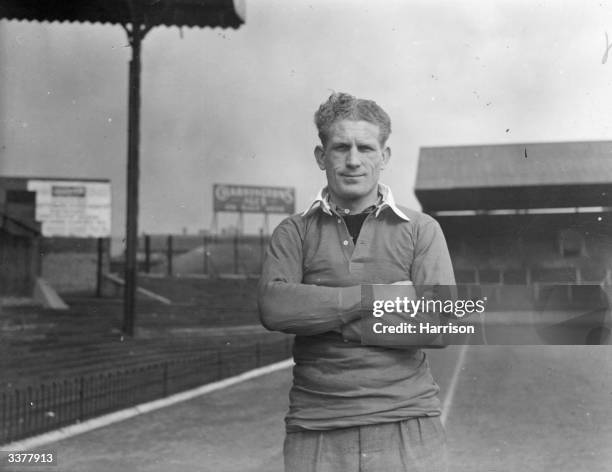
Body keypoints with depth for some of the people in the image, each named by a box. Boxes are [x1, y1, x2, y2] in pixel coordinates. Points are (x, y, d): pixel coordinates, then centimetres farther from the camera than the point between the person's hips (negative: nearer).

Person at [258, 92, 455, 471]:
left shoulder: (421, 230, 6)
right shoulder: (294, 233, 7)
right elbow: (273, 307, -11)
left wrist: (322, 316, -8)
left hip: (408, 429, 0)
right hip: (316, 434, 0)